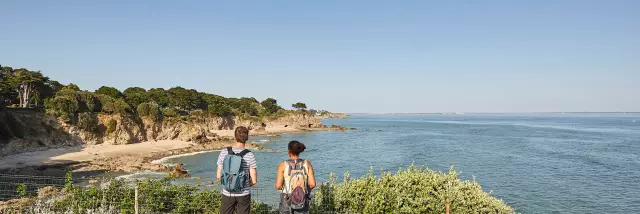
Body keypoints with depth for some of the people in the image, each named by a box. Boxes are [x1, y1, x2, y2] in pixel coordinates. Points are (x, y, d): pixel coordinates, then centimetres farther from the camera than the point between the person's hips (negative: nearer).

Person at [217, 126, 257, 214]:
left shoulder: (224, 152, -7)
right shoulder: (250, 155, -12)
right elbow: (254, 181, -10)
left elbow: (218, 176, -2)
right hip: (244, 194, -1)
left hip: (227, 194, 1)